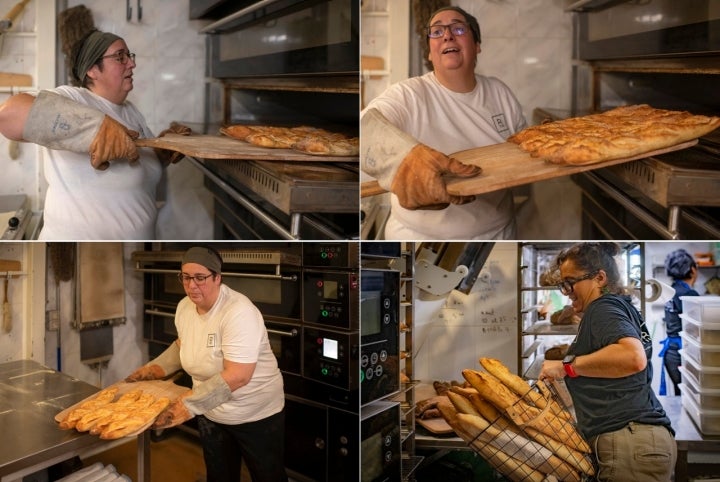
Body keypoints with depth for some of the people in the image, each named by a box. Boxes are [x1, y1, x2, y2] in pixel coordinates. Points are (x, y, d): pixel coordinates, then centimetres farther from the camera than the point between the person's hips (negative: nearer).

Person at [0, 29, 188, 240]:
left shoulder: (131, 111, 8)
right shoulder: (72, 99, -17)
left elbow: (147, 160, 17)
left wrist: (166, 148, -4)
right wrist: (96, 126, -43)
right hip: (79, 234, -8)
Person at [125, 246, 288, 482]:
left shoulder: (239, 312, -29)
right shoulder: (184, 306, -5)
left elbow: (237, 376, -33)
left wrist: (189, 405, -34)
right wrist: (149, 371, 7)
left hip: (256, 415, -6)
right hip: (211, 414, 6)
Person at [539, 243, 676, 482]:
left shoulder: (603, 307, -8)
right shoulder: (622, 307, 21)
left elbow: (633, 357, -29)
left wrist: (566, 365, -20)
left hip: (627, 442, -10)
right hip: (645, 436, 10)